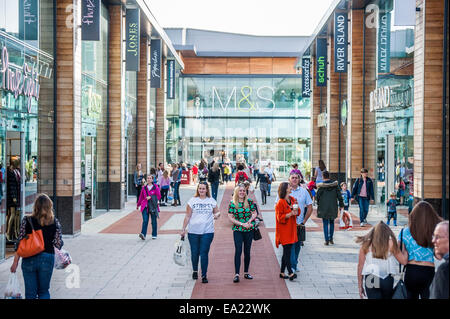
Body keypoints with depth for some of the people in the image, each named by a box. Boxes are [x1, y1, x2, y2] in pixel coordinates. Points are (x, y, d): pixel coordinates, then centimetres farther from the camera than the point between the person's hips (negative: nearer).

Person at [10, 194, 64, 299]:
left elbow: (20, 243, -3)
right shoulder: (55, 222, -3)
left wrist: (15, 262, 3)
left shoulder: (27, 220, -4)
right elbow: (58, 244, -1)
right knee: (44, 291, 16)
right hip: (47, 258, 1)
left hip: (29, 260, 0)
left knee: (30, 293, 9)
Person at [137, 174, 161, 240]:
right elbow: (141, 197, 17)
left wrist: (151, 197, -13)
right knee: (145, 220, -11)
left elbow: (159, 196, -2)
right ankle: (143, 234, -17)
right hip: (145, 206, 1)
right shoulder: (144, 187, 8)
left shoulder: (155, 187, -1)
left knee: (154, 221, 7)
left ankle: (154, 235, 19)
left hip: (153, 206, -1)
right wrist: (138, 205, 23)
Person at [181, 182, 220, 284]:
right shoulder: (192, 201, 2)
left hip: (207, 232, 0)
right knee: (194, 253, 8)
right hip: (193, 232, 0)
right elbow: (187, 216, 4)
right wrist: (183, 229, 2)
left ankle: (204, 275, 4)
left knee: (204, 253, -4)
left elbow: (217, 212, 14)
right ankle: (195, 270, 33)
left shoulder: (212, 201, 5)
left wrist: (217, 215, -10)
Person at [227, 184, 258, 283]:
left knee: (247, 251, 8)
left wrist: (249, 221, -11)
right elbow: (230, 217, -3)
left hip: (249, 230, 2)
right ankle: (236, 274, -10)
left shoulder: (249, 201, 4)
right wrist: (242, 224, -10)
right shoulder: (232, 203, -1)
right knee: (238, 251, -10)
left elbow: (255, 213, 8)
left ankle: (246, 273, 20)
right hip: (237, 230, -2)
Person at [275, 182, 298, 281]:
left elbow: (297, 212, 17)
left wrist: (296, 211, -5)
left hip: (291, 230, 8)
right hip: (284, 231, -8)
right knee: (287, 251, -9)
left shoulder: (292, 199, 10)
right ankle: (290, 273, -11)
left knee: (287, 252, 11)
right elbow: (280, 218, -15)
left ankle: (282, 272, 19)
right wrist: (290, 214, -24)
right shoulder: (280, 203, -14)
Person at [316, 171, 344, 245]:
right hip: (333, 207, 2)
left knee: (325, 224, 4)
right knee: (332, 223, 17)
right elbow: (339, 195, 1)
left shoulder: (321, 186, -11)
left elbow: (318, 197, -5)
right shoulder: (335, 185, -3)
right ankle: (331, 239, 20)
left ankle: (327, 240, 2)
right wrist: (341, 205, 10)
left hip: (324, 208, -2)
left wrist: (318, 205, 13)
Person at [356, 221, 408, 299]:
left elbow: (360, 266, 3)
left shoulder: (366, 244, 1)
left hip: (370, 279, 0)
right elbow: (403, 261, 0)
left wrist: (360, 285, 12)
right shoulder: (390, 243, -3)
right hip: (387, 279, 0)